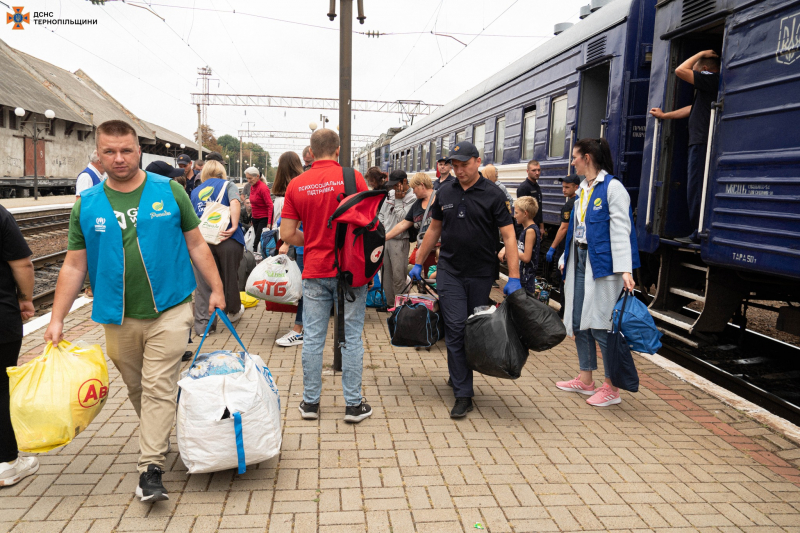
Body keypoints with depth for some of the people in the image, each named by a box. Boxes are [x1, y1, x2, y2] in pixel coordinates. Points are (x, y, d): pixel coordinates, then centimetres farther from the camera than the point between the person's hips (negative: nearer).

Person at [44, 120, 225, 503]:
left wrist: (216, 289, 1)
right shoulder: (87, 205, 3)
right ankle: (158, 437, 40)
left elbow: (196, 245, 3)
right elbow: (74, 265, 6)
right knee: (136, 388, 17)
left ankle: (151, 468, 3)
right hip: (118, 317, 3)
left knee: (158, 387, -4)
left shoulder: (169, 192, -2)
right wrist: (56, 319, 3)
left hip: (169, 310, -3)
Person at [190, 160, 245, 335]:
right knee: (230, 277, 15)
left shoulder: (195, 191, 20)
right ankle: (234, 311, 35)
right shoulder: (228, 185, 8)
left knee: (203, 284, 5)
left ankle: (202, 324, 5)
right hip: (228, 240, -2)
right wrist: (234, 227, -18)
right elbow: (235, 203, -13)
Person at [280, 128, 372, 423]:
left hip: (314, 272, 2)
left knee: (313, 338, 9)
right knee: (351, 337, 6)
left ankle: (310, 402, 20)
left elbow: (287, 234, -1)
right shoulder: (352, 177, -6)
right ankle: (353, 404, 13)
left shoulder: (296, 184, 1)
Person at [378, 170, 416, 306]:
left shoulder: (412, 198, -9)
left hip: (399, 241, -7)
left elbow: (403, 219, -17)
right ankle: (389, 302, 23)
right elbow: (381, 213, 22)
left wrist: (398, 199, -14)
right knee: (386, 273, 12)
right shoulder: (391, 193, 12)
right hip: (384, 239, 7)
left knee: (398, 276, -7)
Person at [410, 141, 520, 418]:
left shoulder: (493, 195, -5)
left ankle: (460, 375, 31)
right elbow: (434, 229, 16)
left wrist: (513, 277, -16)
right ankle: (463, 394, 0)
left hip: (481, 273, -1)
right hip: (450, 272, 2)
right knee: (456, 330, -5)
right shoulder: (445, 192, 6)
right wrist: (419, 263, 17)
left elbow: (509, 236, -8)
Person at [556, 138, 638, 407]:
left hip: (601, 264, -9)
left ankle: (611, 388, 8)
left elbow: (620, 230, -15)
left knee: (600, 325, -5)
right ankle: (585, 380, 24)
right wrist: (565, 259, 22)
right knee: (578, 322, 11)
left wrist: (625, 270, -21)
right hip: (579, 261, 9)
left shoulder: (612, 187, -10)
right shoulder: (583, 189, 15)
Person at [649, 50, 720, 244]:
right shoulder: (711, 85, 24)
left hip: (702, 142, -10)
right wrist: (664, 115, 37)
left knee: (695, 188, -9)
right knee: (696, 189, 11)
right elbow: (692, 109, 31)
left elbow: (681, 70, -7)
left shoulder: (711, 79, -6)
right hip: (700, 142, 10)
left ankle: (699, 234, -8)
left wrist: (701, 54, 7)